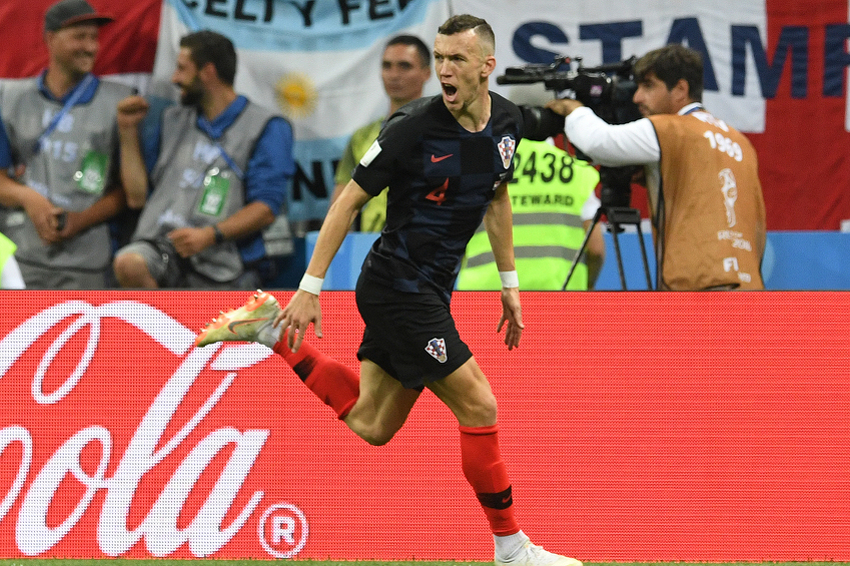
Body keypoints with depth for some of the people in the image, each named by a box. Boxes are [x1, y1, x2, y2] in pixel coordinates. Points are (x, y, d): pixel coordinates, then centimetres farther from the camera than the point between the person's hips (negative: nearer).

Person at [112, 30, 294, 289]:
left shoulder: (267, 128, 3)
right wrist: (128, 131, 12)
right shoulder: (172, 121, 22)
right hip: (161, 244, 3)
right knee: (129, 264, -30)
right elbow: (137, 196, 18)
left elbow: (265, 209, -8)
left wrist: (209, 235, -21)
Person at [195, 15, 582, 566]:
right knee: (478, 406, -8)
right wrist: (310, 289, -12)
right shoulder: (414, 127, -18)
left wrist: (510, 284, 21)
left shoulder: (507, 121, 2)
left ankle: (271, 328, 23)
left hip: (429, 291, 8)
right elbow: (349, 201, -12)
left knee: (371, 424, 14)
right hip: (399, 287, -8)